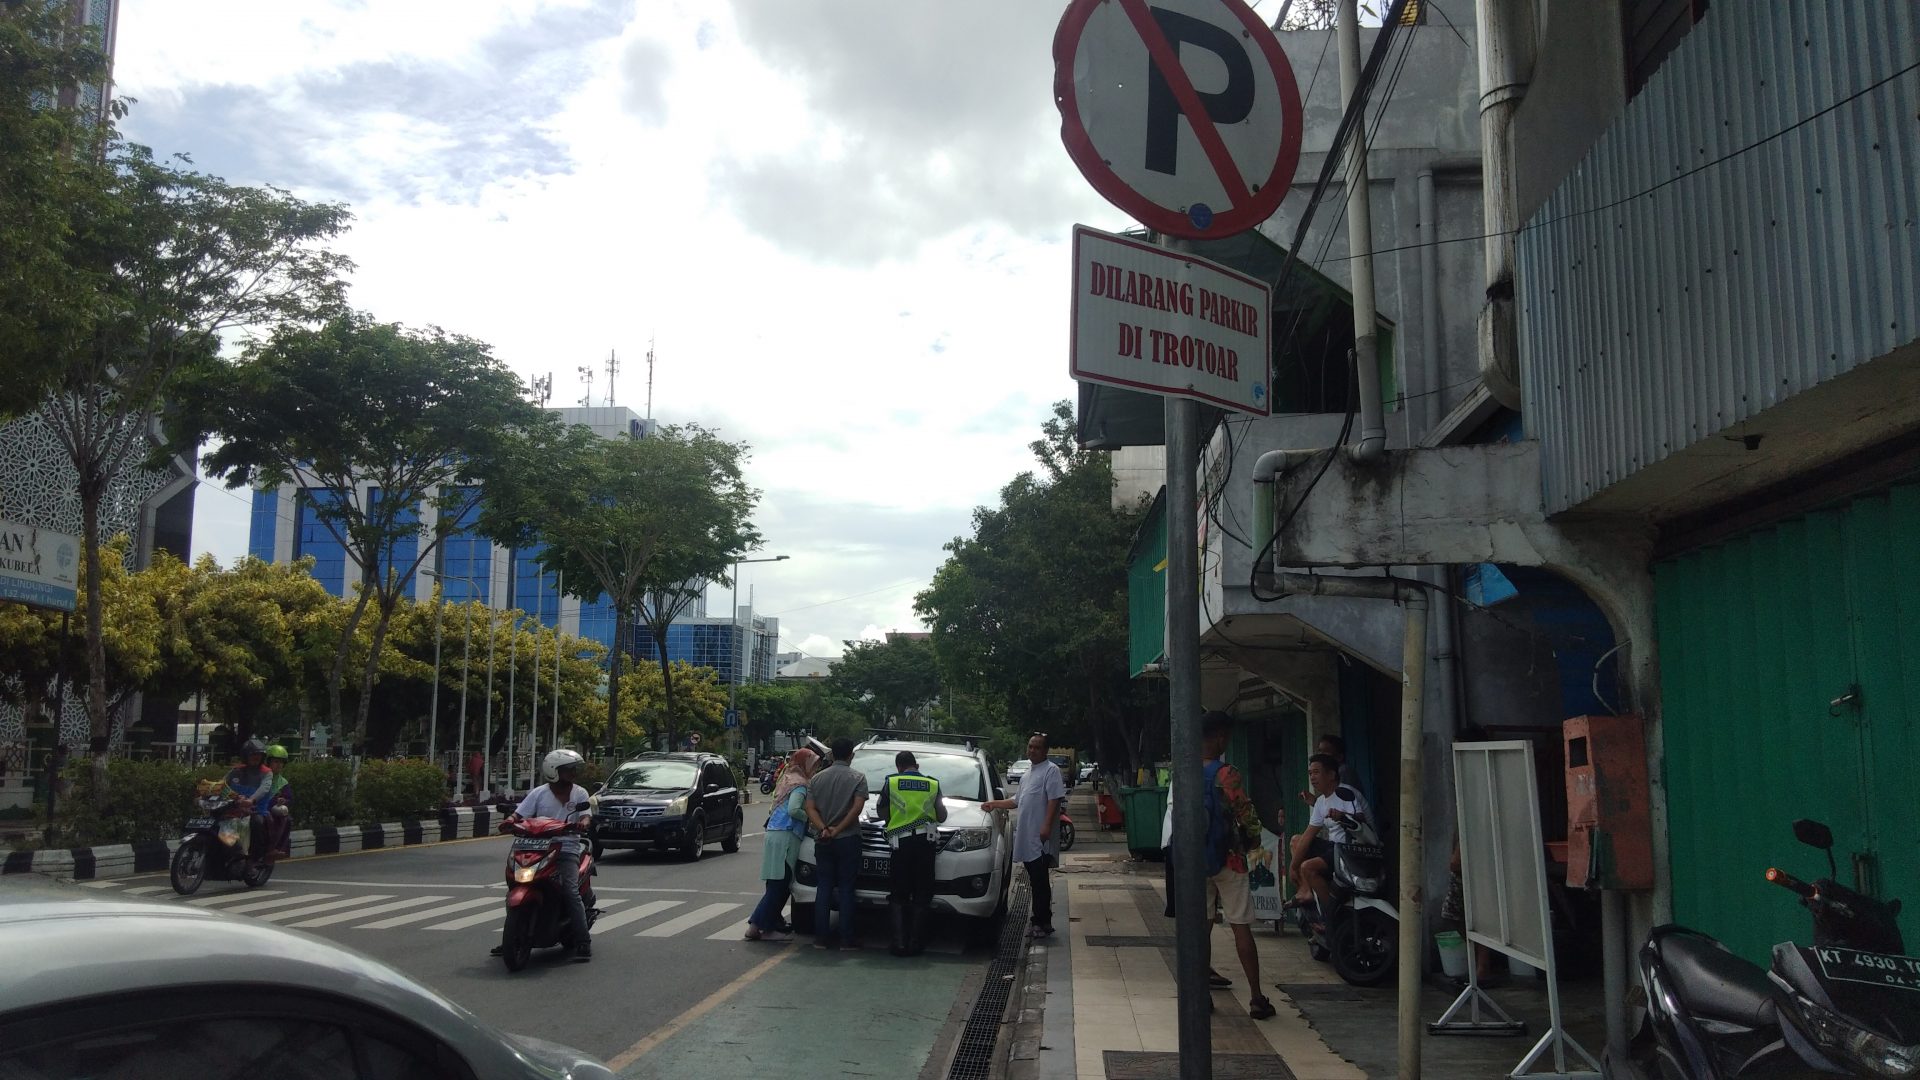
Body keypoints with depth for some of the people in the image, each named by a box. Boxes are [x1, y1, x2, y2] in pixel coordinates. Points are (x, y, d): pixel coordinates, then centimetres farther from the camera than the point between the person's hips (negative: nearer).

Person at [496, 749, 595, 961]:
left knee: (571, 891, -20)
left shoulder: (580, 793, 9)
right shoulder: (539, 793, 7)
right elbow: (520, 813, 1)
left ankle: (583, 943, -15)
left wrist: (583, 823, -27)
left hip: (567, 850, -2)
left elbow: (586, 816, -3)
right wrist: (509, 820, -22)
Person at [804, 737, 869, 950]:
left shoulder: (817, 778, 8)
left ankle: (820, 938, 7)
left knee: (824, 888, 8)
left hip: (822, 842, 3)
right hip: (848, 839, -3)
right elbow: (857, 807, -14)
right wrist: (838, 829, -12)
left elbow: (810, 808, -1)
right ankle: (846, 939, 2)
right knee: (846, 889, 2)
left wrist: (824, 829, -11)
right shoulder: (857, 777, -3)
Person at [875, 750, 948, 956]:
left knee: (898, 896, 8)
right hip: (926, 841, 1)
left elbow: (882, 814, 8)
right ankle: (915, 944, 8)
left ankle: (899, 943, 3)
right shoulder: (933, 784, 7)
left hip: (901, 842, -1)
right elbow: (942, 816, 9)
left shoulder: (890, 783, 3)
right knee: (921, 896, 8)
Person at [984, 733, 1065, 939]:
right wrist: (994, 804, 29)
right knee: (1035, 881, 9)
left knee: (1040, 881, -9)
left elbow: (1054, 799, -15)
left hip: (1040, 838, -9)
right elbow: (1017, 801, 33)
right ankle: (1040, 921, 13)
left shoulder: (1051, 770, -4)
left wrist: (1047, 825, -23)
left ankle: (1043, 922, -8)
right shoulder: (1028, 774, 24)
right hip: (1026, 837, 9)